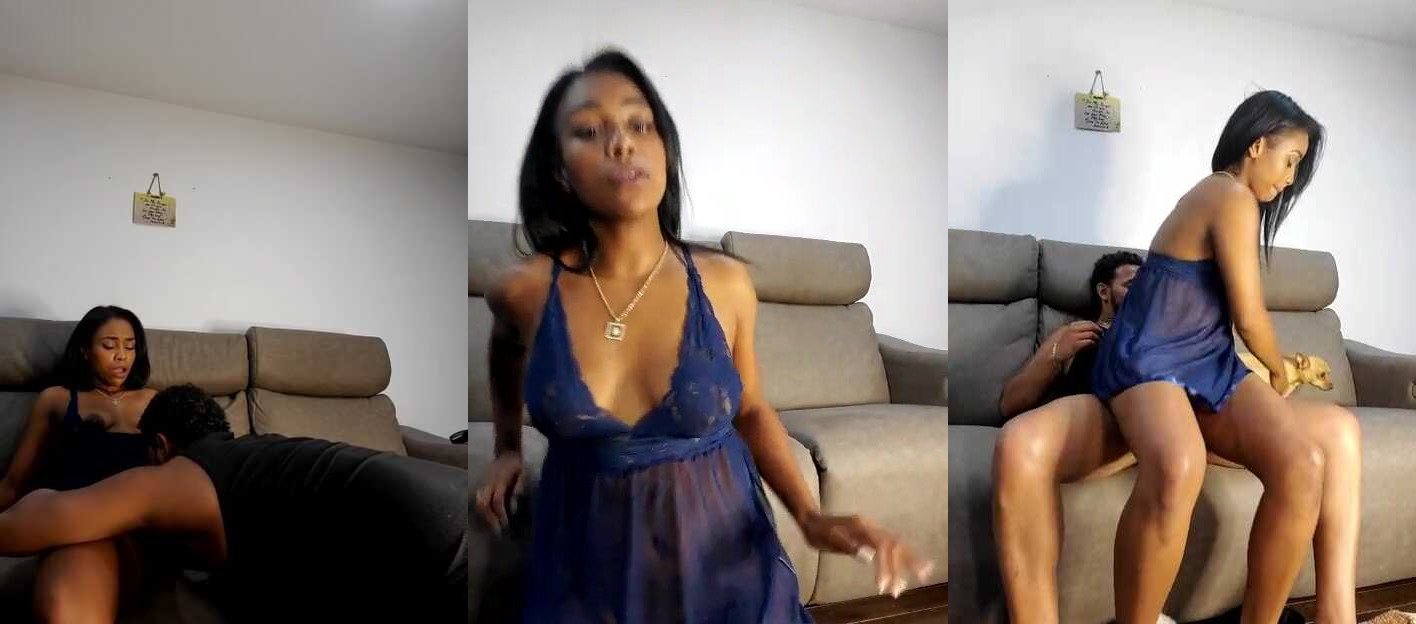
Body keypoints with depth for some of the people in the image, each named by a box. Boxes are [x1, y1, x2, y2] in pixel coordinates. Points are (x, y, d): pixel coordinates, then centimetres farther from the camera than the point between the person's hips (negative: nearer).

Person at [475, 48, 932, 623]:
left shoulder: (725, 282, -10)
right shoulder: (526, 290, -11)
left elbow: (750, 409, 4)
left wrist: (811, 517, -8)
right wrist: (508, 447, 18)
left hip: (721, 552, 1)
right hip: (592, 561, 0)